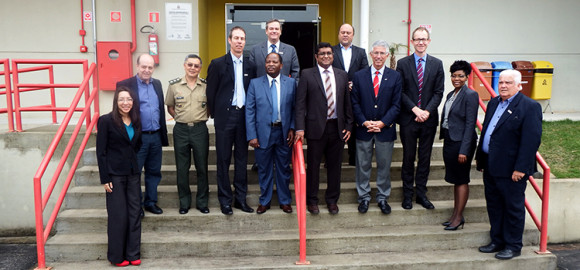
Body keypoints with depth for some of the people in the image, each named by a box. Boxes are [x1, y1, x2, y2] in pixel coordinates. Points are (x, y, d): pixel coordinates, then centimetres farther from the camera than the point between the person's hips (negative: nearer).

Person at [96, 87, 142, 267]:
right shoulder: (106, 121, -8)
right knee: (118, 215, 0)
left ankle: (133, 254, 18)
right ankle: (117, 256, 15)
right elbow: (101, 151, -8)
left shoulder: (136, 121, 7)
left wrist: (137, 167, 8)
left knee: (135, 213, 6)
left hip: (133, 173, 5)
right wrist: (105, 179, -11)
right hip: (115, 174, -5)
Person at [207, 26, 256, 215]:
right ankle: (225, 200, 12)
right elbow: (211, 92, 1)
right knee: (224, 160, 3)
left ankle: (240, 198, 18)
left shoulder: (250, 65, 8)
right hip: (225, 116, -3)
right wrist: (215, 115, 0)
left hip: (244, 115, 3)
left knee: (242, 159, 9)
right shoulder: (218, 64, 0)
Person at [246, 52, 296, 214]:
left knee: (284, 169, 11)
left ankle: (284, 201, 25)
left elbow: (295, 108, 5)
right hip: (263, 132, -1)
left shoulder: (291, 83, 4)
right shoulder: (255, 83, 1)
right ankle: (264, 201, 24)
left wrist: (292, 128, -6)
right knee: (264, 169, 9)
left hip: (283, 132, 1)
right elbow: (250, 111, -1)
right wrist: (252, 135, -7)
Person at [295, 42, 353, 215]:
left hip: (338, 127, 3)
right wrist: (300, 128, -13)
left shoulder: (342, 75, 10)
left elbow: (347, 103, 12)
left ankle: (332, 200, 25)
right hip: (316, 127, -3)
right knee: (313, 165, 6)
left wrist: (349, 126, 5)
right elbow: (300, 103, -5)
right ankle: (312, 200, 21)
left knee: (335, 165, 10)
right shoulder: (307, 75, 0)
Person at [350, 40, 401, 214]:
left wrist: (383, 123, -12)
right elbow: (355, 103, 1)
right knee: (363, 165, 7)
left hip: (385, 128, 0)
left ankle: (382, 198, 23)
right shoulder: (359, 76, 4)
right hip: (363, 128, 0)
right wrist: (364, 122, -11)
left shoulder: (395, 77, 3)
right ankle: (364, 197, 21)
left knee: (384, 165, 8)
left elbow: (396, 105, -1)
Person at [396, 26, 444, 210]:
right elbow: (400, 91, -3)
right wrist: (415, 109, -13)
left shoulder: (437, 64, 6)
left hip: (429, 119, 2)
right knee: (408, 157, 5)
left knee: (425, 157, 8)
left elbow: (438, 92, 2)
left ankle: (421, 194, 20)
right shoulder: (403, 63, 1)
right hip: (408, 119, -2)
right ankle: (407, 195, 17)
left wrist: (427, 111, -12)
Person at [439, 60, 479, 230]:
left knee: (461, 180, 1)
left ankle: (459, 217, 11)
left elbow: (470, 124, -16)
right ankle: (455, 215, 24)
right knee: (455, 179, 14)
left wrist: (464, 150, -19)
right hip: (449, 141, 8)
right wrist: (444, 138, 12)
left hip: (461, 142, -8)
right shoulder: (451, 95, 13)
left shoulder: (470, 95, -12)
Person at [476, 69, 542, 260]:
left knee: (513, 208, 5)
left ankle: (513, 246, 19)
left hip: (511, 169, -8)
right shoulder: (493, 103, 12)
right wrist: (481, 158, 15)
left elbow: (531, 141, -17)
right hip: (490, 167, 8)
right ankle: (497, 241, 30)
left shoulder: (529, 107, -11)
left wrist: (521, 168, -21)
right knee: (494, 205, 16)